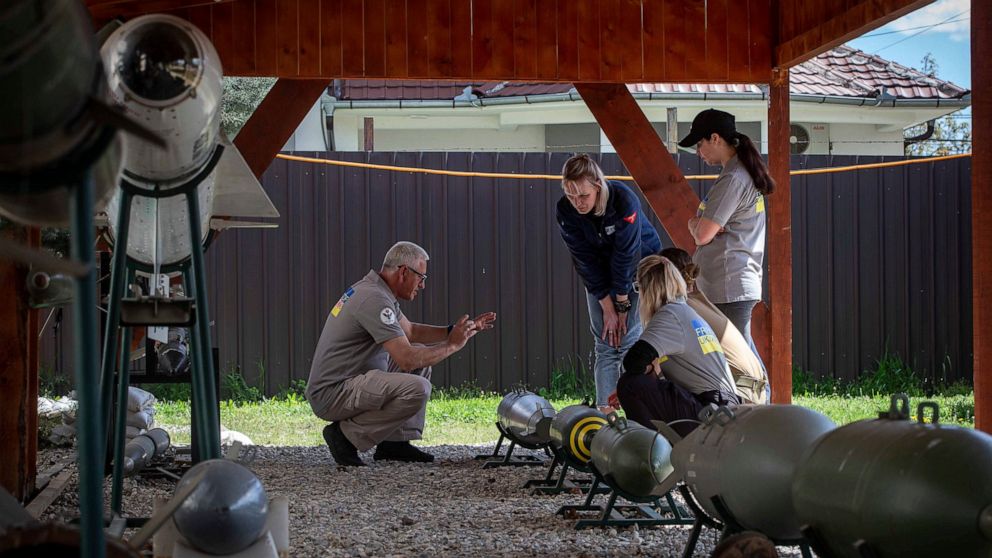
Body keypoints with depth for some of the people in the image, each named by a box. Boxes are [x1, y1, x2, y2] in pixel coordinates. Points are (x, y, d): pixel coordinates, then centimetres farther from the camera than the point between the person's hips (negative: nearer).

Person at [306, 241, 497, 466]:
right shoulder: (374, 299, -21)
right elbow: (407, 359, -25)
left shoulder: (376, 290, 12)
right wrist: (452, 345, -12)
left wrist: (454, 330, 13)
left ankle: (395, 442, 11)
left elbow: (410, 331, 26)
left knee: (422, 357, 16)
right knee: (417, 388, -27)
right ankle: (347, 435, -11)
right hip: (332, 395, -11)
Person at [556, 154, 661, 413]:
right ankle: (604, 409, -3)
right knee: (605, 342, -2)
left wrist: (622, 305, -19)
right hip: (600, 273, 4)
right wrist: (607, 308, -15)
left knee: (629, 337, -13)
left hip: (640, 263, -4)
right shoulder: (566, 211, -20)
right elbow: (586, 262, -15)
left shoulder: (624, 200, -31)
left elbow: (625, 256, -25)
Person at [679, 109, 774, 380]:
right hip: (743, 283, 10)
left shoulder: (732, 180, -15)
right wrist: (701, 223, -3)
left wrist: (695, 223, 5)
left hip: (728, 289, -10)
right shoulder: (746, 174, 17)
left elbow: (702, 235, -17)